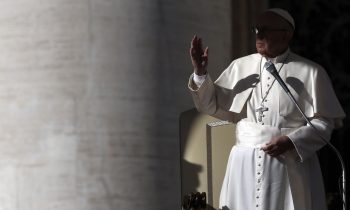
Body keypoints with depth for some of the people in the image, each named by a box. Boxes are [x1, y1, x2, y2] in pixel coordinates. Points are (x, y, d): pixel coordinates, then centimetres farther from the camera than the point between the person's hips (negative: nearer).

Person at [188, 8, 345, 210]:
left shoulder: (310, 72, -2)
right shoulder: (240, 67, 8)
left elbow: (324, 121, -3)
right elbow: (214, 105, 14)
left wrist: (292, 141, -16)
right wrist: (200, 74, -1)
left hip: (290, 166, -3)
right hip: (246, 164, 3)